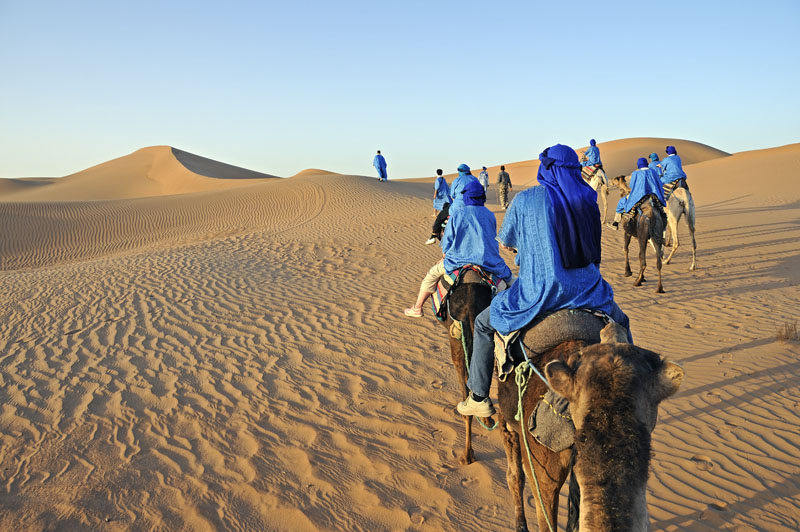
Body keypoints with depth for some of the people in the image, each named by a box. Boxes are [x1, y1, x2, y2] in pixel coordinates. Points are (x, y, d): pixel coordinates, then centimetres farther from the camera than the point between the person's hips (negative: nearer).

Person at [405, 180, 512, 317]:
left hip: (460, 260, -2)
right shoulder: (490, 215, 5)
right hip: (488, 261, 2)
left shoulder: (457, 214, -4)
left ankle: (417, 308, 21)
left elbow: (447, 243, 0)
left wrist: (445, 258, 20)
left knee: (432, 274, 17)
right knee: (507, 275, 29)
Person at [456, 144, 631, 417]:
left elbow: (505, 243, 7)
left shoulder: (525, 199, -6)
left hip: (539, 291, -3)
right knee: (620, 323, 34)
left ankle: (479, 398, 20)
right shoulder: (587, 198, 4)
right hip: (586, 289, 3)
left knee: (483, 323, 19)